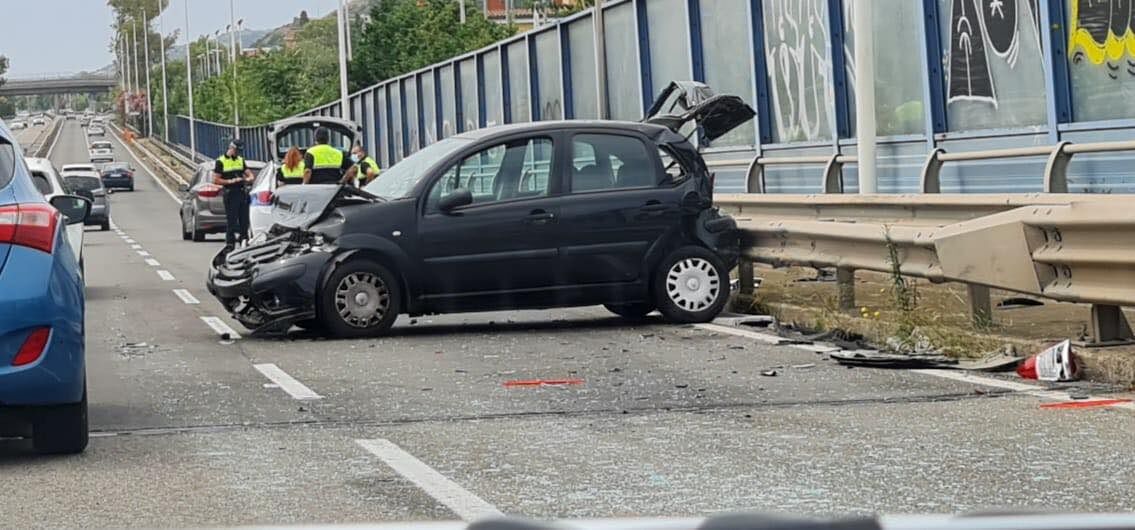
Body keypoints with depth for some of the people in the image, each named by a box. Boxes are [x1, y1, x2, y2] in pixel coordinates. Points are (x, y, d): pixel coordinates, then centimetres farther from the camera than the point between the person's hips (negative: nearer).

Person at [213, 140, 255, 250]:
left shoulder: (241, 160, 16)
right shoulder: (221, 161, -1)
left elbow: (250, 175, 17)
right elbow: (215, 180, -6)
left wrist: (248, 179, -7)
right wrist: (230, 181, -15)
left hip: (242, 193, 5)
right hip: (230, 194, -5)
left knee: (244, 219, 6)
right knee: (231, 220, -6)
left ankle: (244, 240, 14)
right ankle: (230, 244, -2)